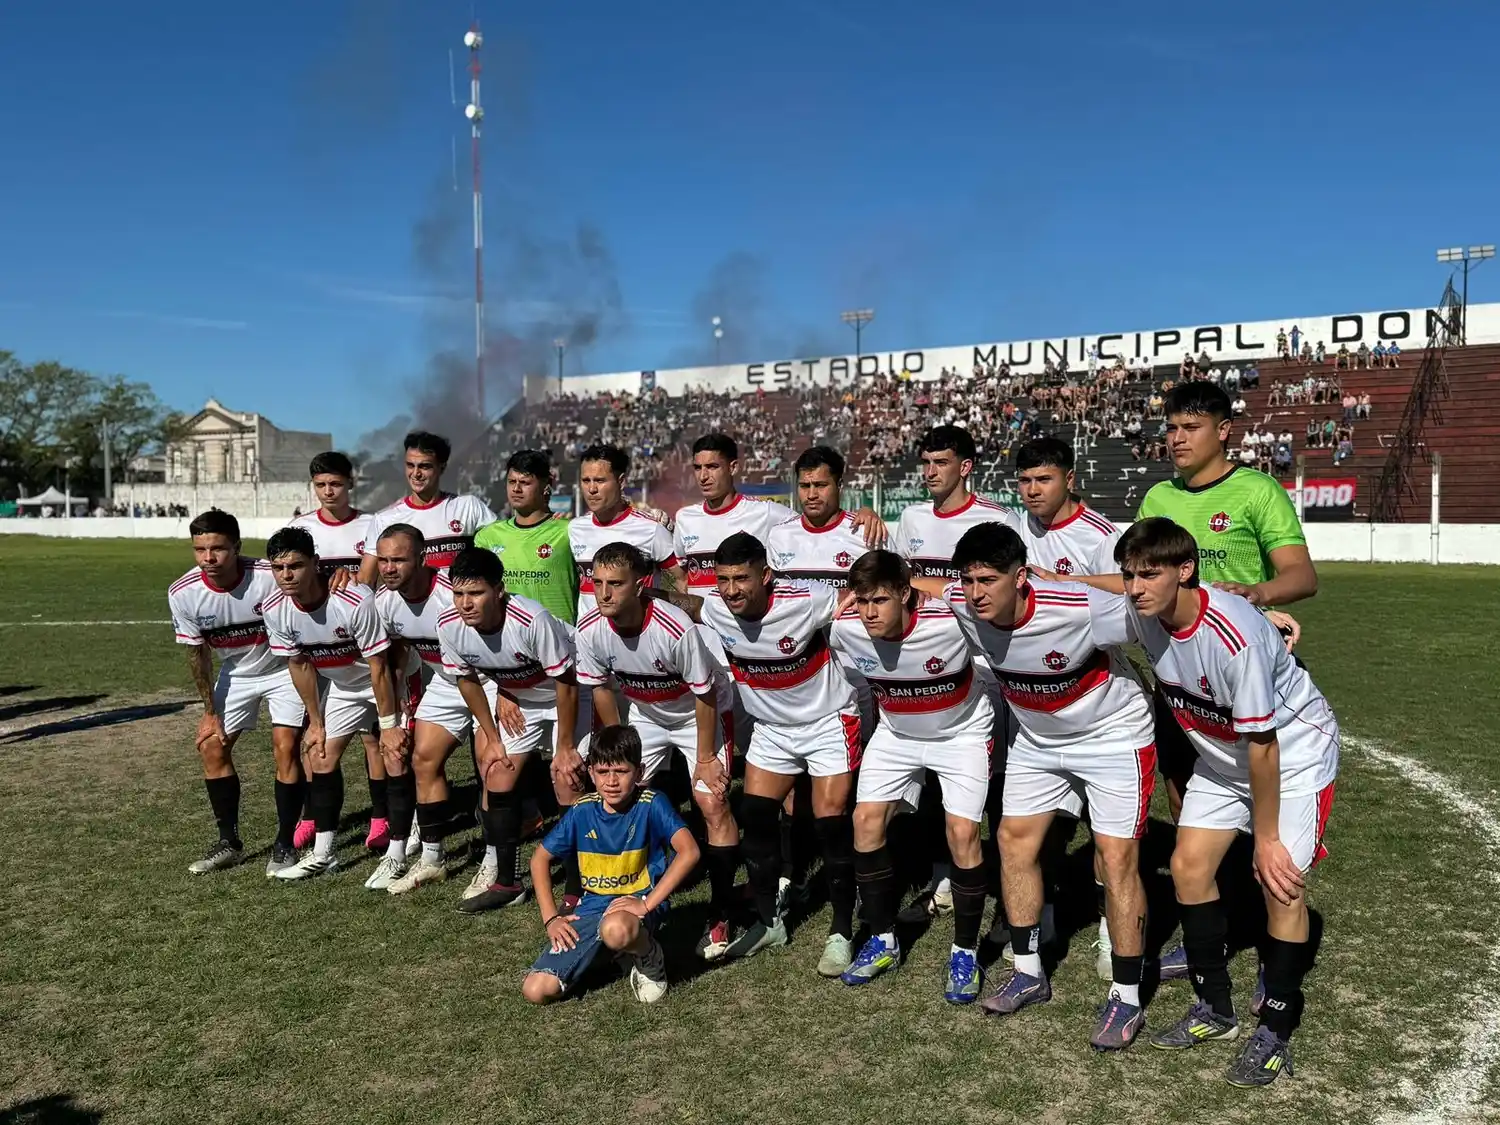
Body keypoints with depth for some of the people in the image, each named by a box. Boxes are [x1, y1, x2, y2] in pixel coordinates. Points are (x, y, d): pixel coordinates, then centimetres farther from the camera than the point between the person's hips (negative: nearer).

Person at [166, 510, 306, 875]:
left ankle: (284, 845, 0)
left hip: (282, 667, -4)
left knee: (285, 748, -14)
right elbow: (197, 653, -4)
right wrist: (210, 711, 1)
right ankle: (229, 843, 17)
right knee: (212, 747, 1)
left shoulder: (269, 578, -32)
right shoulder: (183, 593, -20)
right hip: (235, 673, 4)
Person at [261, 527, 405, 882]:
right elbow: (300, 665, -2)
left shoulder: (357, 601, -35)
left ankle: (397, 855, -3)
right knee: (320, 758, 4)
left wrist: (388, 725, -20)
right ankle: (323, 855, 17)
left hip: (385, 682, -6)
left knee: (396, 756, -12)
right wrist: (316, 722, 3)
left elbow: (378, 667, -26)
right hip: (338, 686, 6)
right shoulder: (275, 610, -18)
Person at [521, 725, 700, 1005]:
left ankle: (650, 961, -6)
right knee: (536, 990, -11)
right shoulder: (581, 811, -1)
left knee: (616, 929, -43)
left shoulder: (651, 805, -12)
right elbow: (540, 859, 10)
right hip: (590, 906, 5)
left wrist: (648, 903, -26)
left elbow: (689, 851, -23)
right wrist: (550, 917, 0)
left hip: (638, 902, -5)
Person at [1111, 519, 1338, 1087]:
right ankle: (1214, 1009, 20)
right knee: (1189, 865, 2)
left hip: (1294, 751, -7)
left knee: (1280, 881, -13)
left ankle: (1274, 1033, 6)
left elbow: (1262, 743, -29)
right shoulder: (1143, 614, -18)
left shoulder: (1234, 636, -37)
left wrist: (1266, 837, -20)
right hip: (1221, 755, 7)